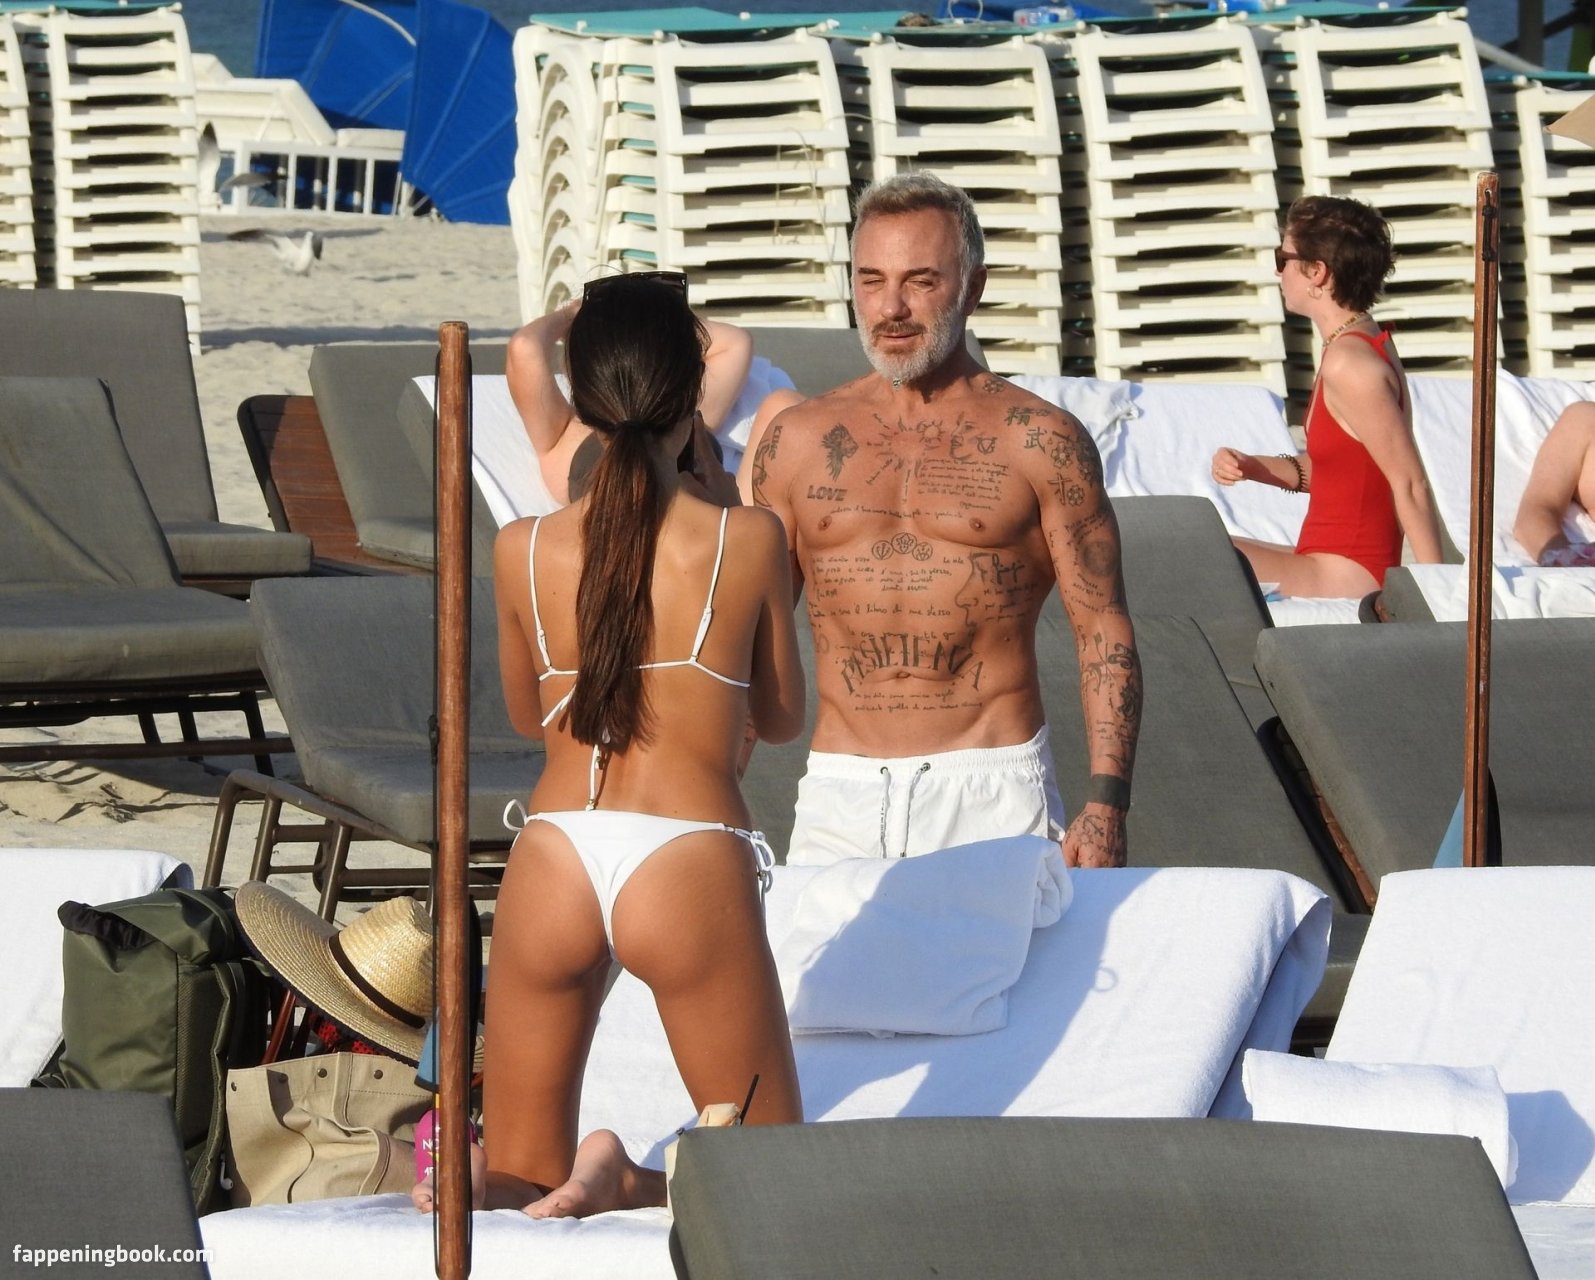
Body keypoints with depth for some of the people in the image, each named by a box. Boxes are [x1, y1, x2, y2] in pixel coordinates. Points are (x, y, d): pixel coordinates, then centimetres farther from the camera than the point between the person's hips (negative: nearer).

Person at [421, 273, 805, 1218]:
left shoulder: (523, 551, 5)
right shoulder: (750, 540, -1)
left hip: (553, 857, 3)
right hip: (691, 863, -3)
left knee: (522, 1175, 18)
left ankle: (485, 1189, -16)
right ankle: (626, 1184, -17)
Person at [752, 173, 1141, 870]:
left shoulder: (1041, 443, 2)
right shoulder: (796, 442, 10)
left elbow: (1104, 632, 1)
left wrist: (1105, 802, -9)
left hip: (994, 795, -2)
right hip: (840, 798, 2)